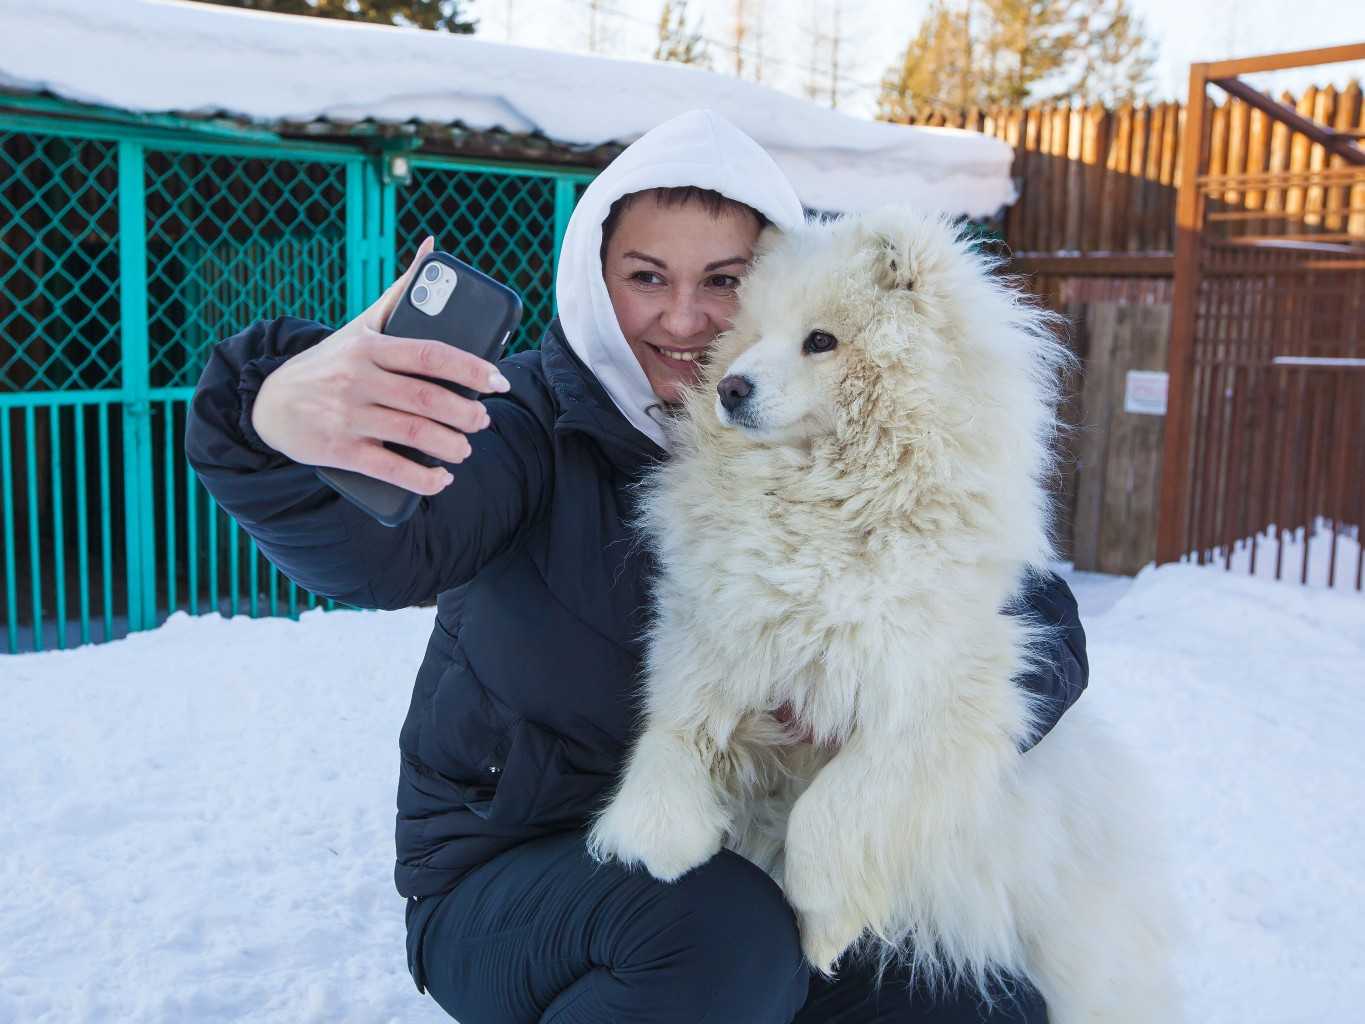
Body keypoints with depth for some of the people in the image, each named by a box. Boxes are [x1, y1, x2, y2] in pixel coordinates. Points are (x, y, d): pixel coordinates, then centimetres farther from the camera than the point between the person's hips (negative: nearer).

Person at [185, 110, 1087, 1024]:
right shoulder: (535, 421, -14)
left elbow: (1046, 627, -7)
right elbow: (384, 549, -36)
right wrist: (280, 421, -58)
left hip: (739, 871, 4)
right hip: (502, 882, -3)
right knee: (723, 938, -33)